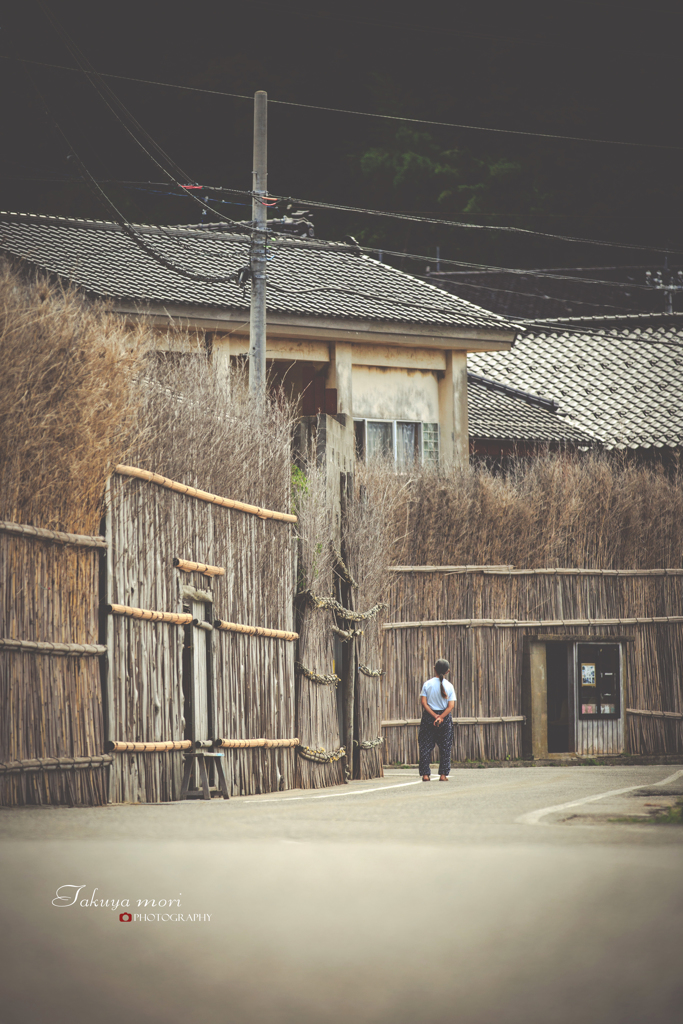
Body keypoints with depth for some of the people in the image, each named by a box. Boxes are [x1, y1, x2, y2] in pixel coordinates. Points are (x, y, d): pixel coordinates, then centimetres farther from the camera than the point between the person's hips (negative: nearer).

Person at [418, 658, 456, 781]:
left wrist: (434, 716, -12)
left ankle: (425, 774, 0)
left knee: (426, 747, 5)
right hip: (445, 718, 1)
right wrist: (441, 717, -13)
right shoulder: (449, 686, -3)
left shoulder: (427, 684, -5)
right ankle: (443, 774, 5)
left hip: (429, 716, -1)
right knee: (445, 748, 8)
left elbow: (423, 702, -10)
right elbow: (451, 705, -9)